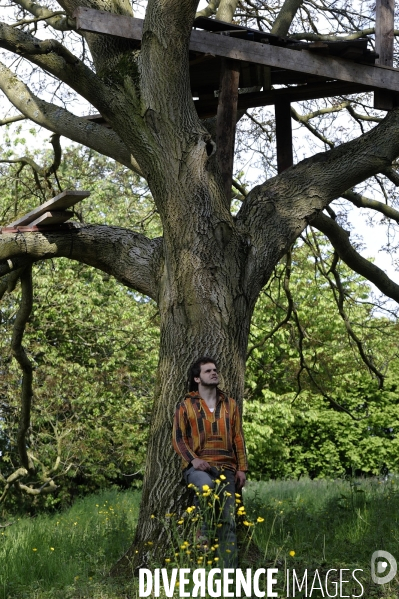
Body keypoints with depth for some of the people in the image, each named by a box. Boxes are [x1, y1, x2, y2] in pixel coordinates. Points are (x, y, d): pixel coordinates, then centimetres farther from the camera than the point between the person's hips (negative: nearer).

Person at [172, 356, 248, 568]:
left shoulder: (230, 404, 15)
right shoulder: (186, 405, 6)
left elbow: (238, 437, 14)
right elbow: (178, 437, 0)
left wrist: (242, 468, 5)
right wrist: (193, 459, -16)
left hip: (226, 468, 4)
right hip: (199, 466, -3)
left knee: (228, 521, -3)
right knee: (206, 484, -39)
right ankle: (201, 532, -21)